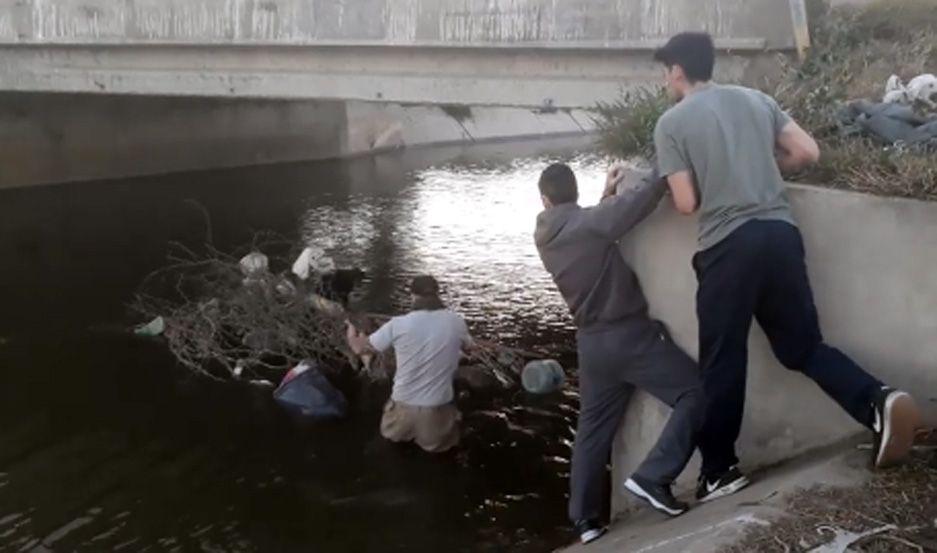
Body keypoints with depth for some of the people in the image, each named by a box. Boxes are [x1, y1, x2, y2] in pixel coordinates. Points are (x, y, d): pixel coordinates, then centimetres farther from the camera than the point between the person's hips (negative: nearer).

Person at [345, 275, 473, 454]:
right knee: (437, 444, 28)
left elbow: (359, 348, -1)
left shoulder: (398, 324, -15)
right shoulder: (456, 322, -10)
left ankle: (404, 430, 16)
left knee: (392, 433, 33)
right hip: (437, 408, 0)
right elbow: (469, 346, 13)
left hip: (404, 405, 1)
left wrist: (352, 331, 21)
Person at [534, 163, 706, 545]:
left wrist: (607, 196, 17)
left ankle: (584, 519, 20)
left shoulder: (546, 238, 6)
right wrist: (632, 178, -1)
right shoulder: (588, 222, -15)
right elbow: (648, 192, -22)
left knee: (592, 431, 16)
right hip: (629, 334, -7)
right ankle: (651, 478, -11)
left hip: (591, 343, 7)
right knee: (697, 392, -1)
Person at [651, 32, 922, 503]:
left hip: (726, 246, -5)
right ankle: (878, 402, -7)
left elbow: (687, 203, -6)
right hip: (780, 233, 5)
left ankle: (720, 470, 14)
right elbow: (808, 152, 10)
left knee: (721, 363, 5)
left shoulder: (671, 123, -1)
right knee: (803, 345, 15)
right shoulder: (755, 99, 14)